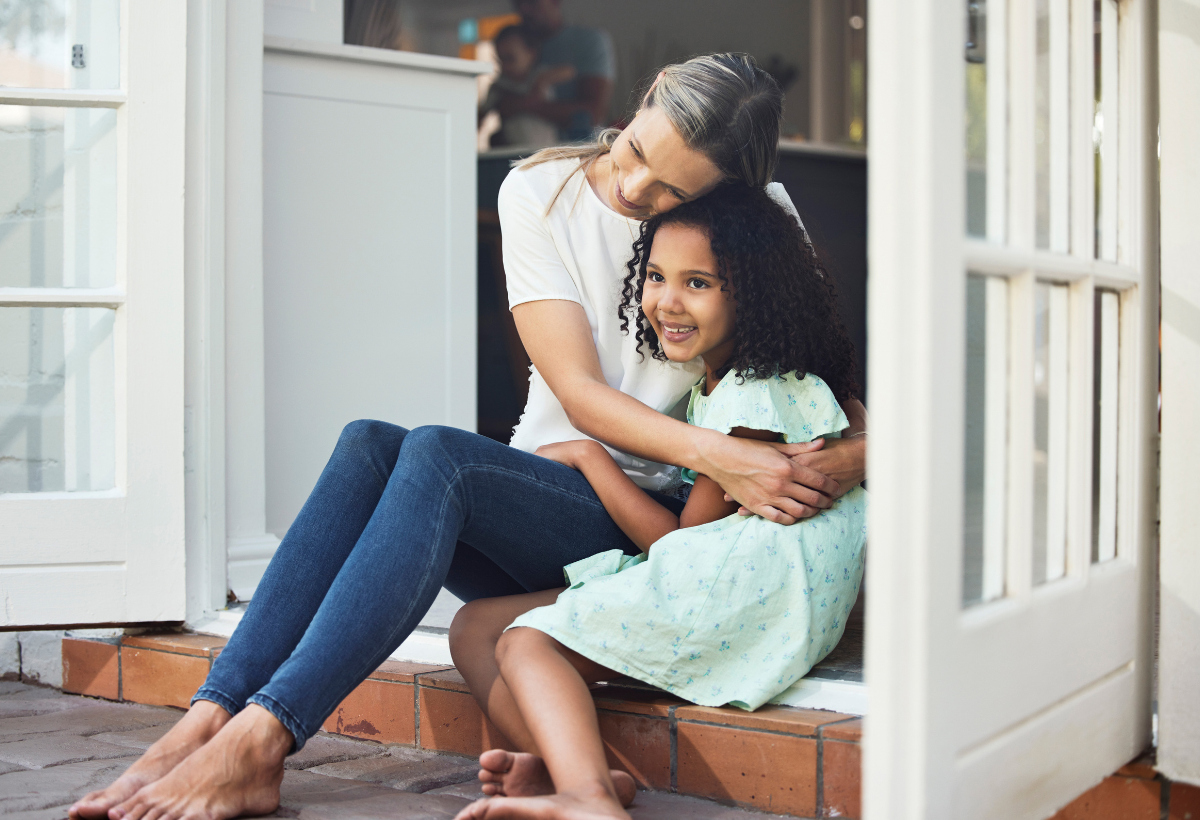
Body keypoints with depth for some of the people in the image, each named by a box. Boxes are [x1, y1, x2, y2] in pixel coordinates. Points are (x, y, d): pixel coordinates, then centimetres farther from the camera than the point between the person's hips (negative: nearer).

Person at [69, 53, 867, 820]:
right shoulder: (540, 193, 1)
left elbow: (839, 395, 1)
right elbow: (579, 394, -9)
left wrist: (851, 456, -24)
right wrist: (712, 452, -24)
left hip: (647, 529, -3)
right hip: (536, 511, 3)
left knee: (437, 455, -31)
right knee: (369, 444, -27)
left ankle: (259, 742, -38)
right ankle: (209, 722, -33)